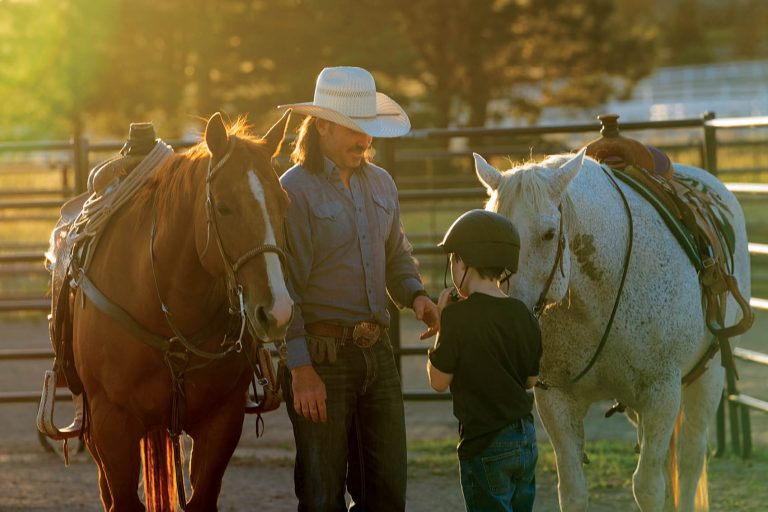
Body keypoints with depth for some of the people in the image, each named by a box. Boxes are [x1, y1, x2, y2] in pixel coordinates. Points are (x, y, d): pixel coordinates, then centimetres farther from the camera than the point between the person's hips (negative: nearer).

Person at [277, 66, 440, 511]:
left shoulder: (381, 183, 11)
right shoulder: (295, 190, -10)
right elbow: (284, 285, -12)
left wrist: (416, 295, 0)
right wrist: (301, 369, -17)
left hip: (378, 353, 6)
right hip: (322, 355, -6)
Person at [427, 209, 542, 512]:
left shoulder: (458, 316, -16)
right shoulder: (523, 315, 3)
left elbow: (438, 381, -9)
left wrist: (441, 322, 0)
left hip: (485, 444, -7)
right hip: (526, 439, 7)